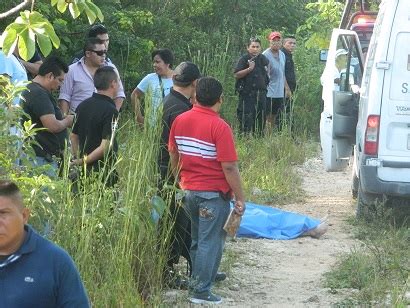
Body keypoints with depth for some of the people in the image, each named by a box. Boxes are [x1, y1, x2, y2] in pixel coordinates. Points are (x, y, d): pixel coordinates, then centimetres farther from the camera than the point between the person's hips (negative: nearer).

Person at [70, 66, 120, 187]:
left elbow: (73, 136, 14)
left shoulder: (83, 105, 7)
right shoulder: (110, 111, -16)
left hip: (85, 170, 7)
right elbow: (105, 147, -20)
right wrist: (83, 161, -10)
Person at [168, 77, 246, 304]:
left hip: (189, 190, 6)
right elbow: (229, 167, -19)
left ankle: (197, 281, 32)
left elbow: (173, 155, 13)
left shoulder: (180, 121, 1)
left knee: (197, 240, 21)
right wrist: (240, 198, -11)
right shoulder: (219, 127, -18)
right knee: (210, 242, 2)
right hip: (214, 194, -6)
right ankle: (201, 291, 5)